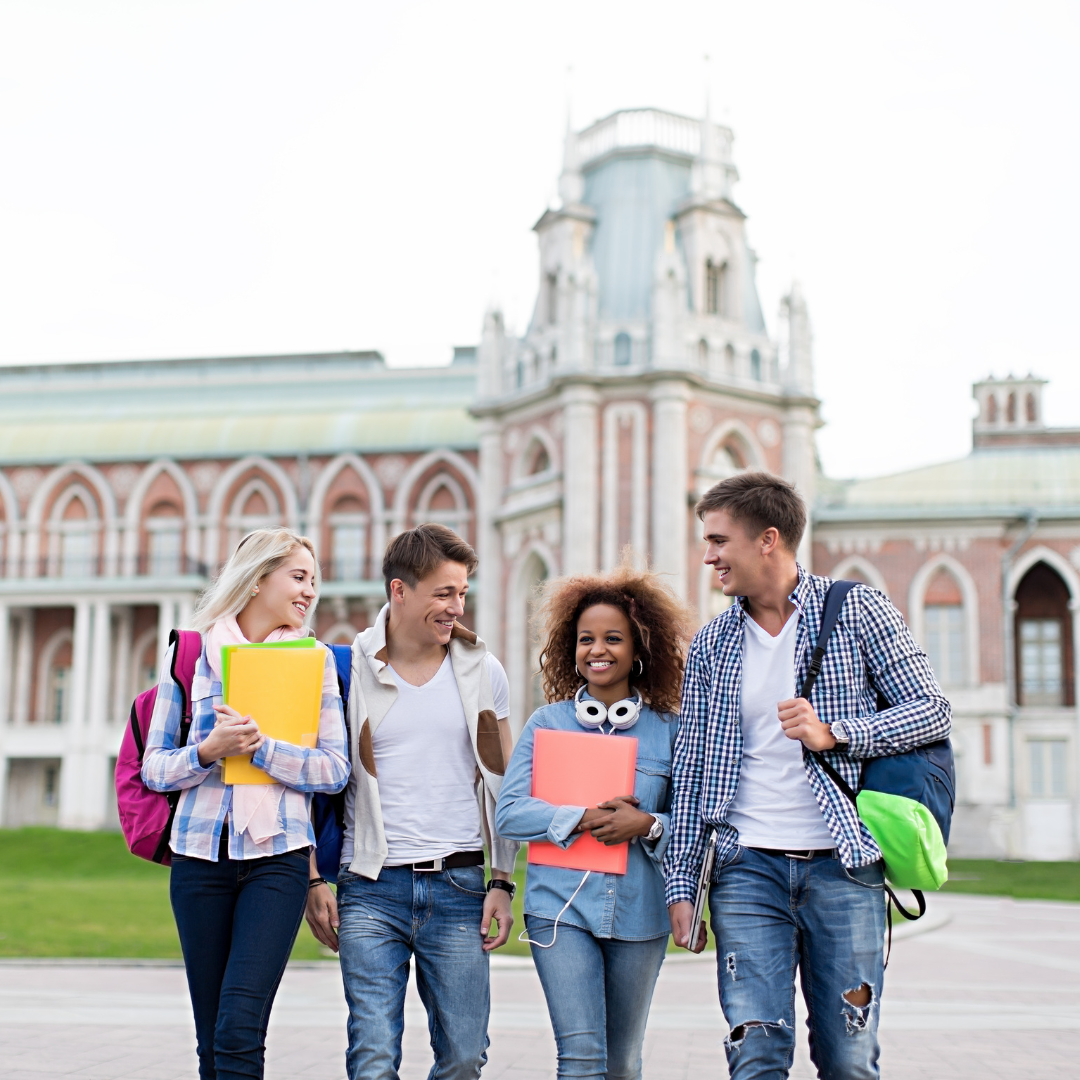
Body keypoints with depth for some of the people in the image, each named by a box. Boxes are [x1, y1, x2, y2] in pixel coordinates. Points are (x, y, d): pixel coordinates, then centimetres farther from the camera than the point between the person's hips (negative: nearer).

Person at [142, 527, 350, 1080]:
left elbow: (335, 769, 1)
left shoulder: (314, 658, 7)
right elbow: (154, 766, 6)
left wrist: (259, 745, -13)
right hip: (200, 852, 1)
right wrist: (208, 750, -13)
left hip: (278, 855, -1)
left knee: (239, 1030, -14)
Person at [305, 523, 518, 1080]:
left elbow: (501, 783, 11)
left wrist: (502, 883, 4)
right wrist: (313, 880, 1)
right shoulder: (347, 670, 0)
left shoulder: (482, 670, 6)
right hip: (371, 889, -2)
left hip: (458, 886, 2)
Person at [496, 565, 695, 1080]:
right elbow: (508, 814, -3)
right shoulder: (547, 722, 3)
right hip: (561, 907, -1)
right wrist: (584, 818, -14)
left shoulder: (668, 730, 4)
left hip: (639, 914, 1)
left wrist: (647, 825, -16)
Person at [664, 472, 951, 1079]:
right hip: (748, 869, 2)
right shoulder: (712, 644, 10)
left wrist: (833, 733, -16)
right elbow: (691, 773, 11)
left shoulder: (858, 611, 2)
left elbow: (933, 711, -1)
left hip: (841, 869, -2)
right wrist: (682, 884, 6)